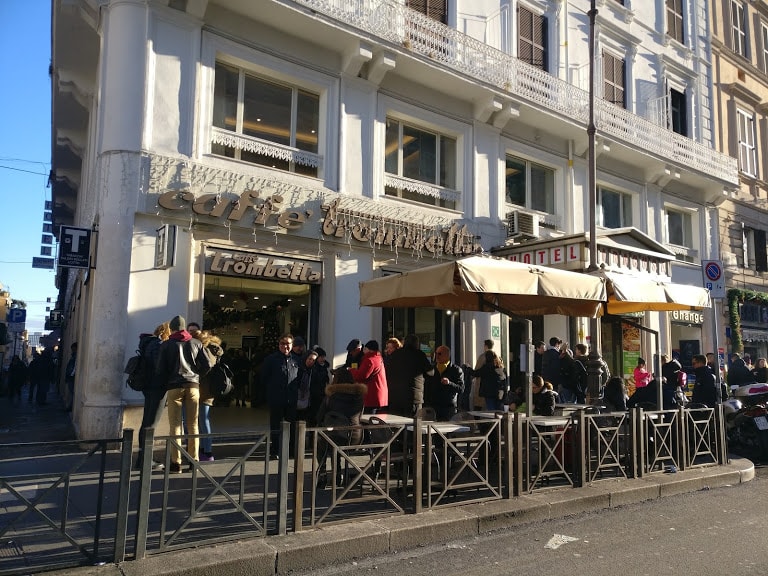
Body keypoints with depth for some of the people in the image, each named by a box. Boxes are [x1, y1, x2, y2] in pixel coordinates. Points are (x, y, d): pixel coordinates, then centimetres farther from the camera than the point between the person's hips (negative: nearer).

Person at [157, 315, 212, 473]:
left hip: (174, 386, -2)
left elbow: (160, 369, 1)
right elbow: (207, 365, 5)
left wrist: (166, 383, 17)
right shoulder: (196, 343, 9)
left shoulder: (166, 345, 3)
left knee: (175, 425, 1)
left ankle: (176, 463, -2)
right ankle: (194, 461, 8)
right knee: (193, 425, 7)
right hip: (193, 386, 2)